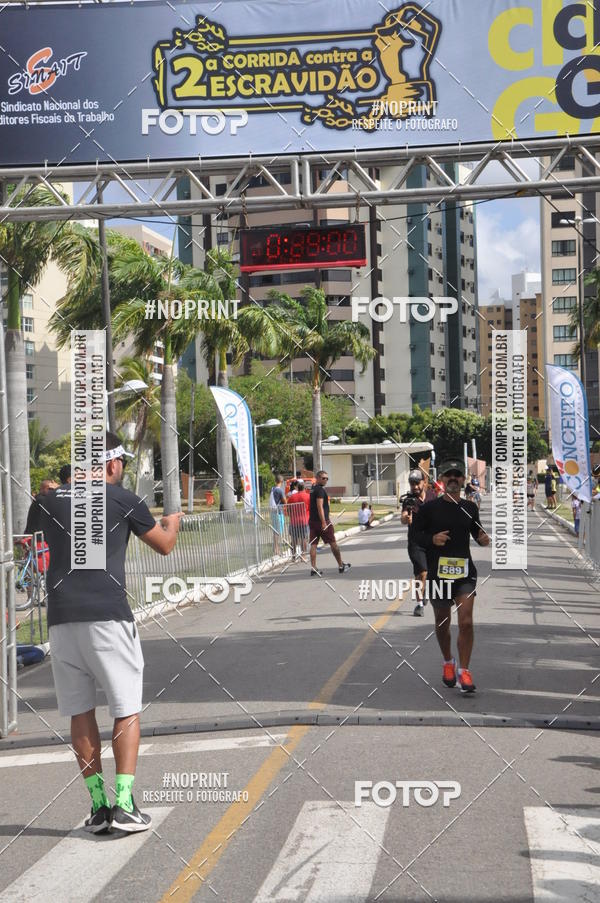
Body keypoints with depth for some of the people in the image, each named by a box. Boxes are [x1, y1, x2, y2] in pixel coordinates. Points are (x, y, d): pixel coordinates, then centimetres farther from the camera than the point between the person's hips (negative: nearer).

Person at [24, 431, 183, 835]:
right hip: (108, 616, -3)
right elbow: (164, 545, 15)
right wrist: (173, 522, 37)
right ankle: (124, 805, -3)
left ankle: (98, 806, 11)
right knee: (127, 710, 4)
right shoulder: (123, 499, 1)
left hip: (61, 619, 4)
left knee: (81, 713, 10)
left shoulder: (49, 501, 10)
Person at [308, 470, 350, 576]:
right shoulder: (320, 490, -13)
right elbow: (320, 507, -21)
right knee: (333, 543, 4)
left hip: (312, 521, 9)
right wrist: (324, 522, -24)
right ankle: (341, 566, 13)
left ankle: (313, 568, -2)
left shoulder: (313, 490, 17)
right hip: (321, 520, -9)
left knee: (313, 544, 3)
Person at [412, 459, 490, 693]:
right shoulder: (429, 508, -1)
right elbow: (415, 535, 1)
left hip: (465, 571, 1)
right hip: (437, 571, -1)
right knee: (442, 622, 13)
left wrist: (483, 538, 2)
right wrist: (432, 539, -17)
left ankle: (463, 670, -2)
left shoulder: (470, 508, 9)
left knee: (466, 622, -11)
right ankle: (448, 663, 36)